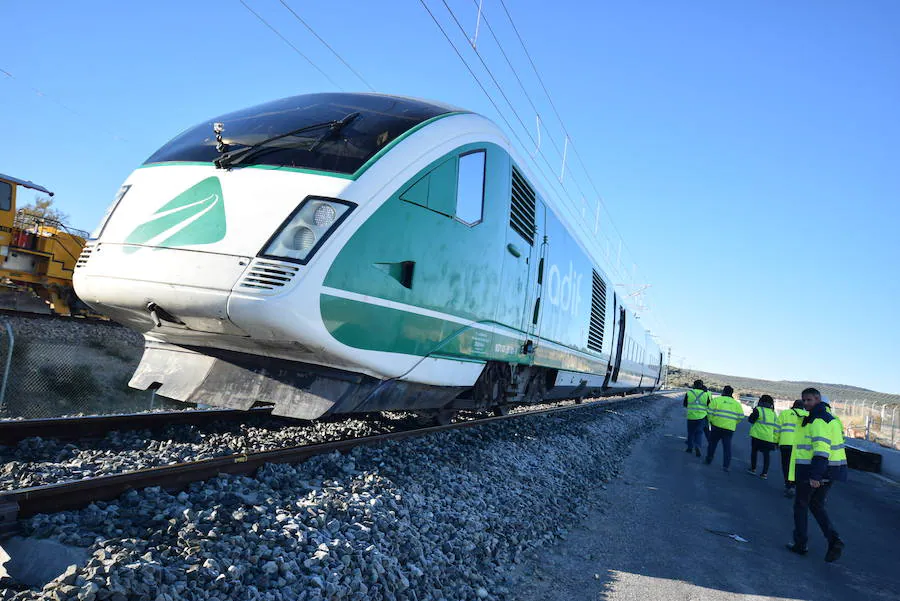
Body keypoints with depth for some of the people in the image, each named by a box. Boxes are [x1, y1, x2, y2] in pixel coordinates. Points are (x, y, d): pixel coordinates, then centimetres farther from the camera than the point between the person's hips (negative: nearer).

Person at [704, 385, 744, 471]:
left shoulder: (716, 400, 1)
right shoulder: (736, 403, 9)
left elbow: (710, 412, -5)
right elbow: (740, 417, 6)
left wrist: (711, 421, 10)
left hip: (717, 425, -1)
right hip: (729, 428, 1)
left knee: (712, 443, 14)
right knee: (727, 446, 5)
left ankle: (708, 460, 24)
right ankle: (726, 465, -2)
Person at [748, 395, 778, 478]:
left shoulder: (758, 410, -9)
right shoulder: (773, 413, 8)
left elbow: (751, 420, -7)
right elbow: (775, 426, 13)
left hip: (758, 435, -4)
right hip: (769, 437, 4)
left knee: (754, 451, 11)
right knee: (766, 454, 7)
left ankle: (753, 469, 11)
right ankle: (765, 473, 5)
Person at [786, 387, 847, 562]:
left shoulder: (818, 420, -18)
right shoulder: (830, 418, 15)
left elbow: (821, 448, -27)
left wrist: (814, 475, -30)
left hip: (812, 470, -9)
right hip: (830, 471, 9)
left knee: (801, 505, 8)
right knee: (817, 505, 18)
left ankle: (800, 544, 15)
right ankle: (834, 540, -1)